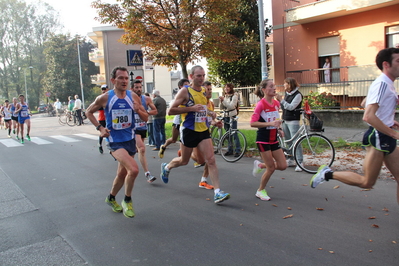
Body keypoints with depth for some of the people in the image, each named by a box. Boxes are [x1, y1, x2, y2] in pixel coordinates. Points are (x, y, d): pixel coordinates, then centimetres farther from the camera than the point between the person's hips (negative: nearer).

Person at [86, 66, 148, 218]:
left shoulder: (133, 97, -1)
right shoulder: (104, 98, -8)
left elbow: (146, 118, 5)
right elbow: (89, 112, 8)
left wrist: (138, 110, -17)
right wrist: (100, 128, -5)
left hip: (130, 140, 4)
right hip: (115, 141, -4)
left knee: (122, 174, 16)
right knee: (134, 169, -23)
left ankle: (111, 198, 44)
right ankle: (127, 201, 2)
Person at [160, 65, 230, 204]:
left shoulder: (204, 90, 9)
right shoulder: (185, 91, -11)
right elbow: (171, 110, -14)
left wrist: (210, 113, 8)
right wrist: (191, 108, -22)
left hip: (203, 130, 5)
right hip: (189, 130, -5)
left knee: (211, 160, -6)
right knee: (184, 161, 13)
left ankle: (217, 193, -5)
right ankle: (166, 167, 45)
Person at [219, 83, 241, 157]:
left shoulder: (234, 96, -5)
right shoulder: (224, 96, 13)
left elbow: (231, 106, -18)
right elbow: (221, 108, 10)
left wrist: (224, 100, -21)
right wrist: (221, 101, -7)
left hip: (232, 117, -6)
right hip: (226, 116, 6)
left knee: (234, 134, -8)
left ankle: (238, 150, -2)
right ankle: (230, 150, 17)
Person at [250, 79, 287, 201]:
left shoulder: (276, 103, 6)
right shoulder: (261, 104, -15)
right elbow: (253, 123, -22)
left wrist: (279, 127, 5)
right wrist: (270, 124, -29)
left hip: (274, 139, 7)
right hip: (263, 140, -7)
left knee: (283, 166, 3)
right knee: (271, 168, -2)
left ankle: (260, 165, 27)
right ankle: (260, 191, 19)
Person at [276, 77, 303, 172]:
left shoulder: (297, 94, -9)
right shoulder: (286, 94, 14)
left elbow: (291, 107, -18)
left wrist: (281, 100, -15)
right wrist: (279, 101, 1)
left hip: (293, 121, -8)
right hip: (285, 120, 8)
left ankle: (300, 162, -8)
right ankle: (291, 160, 23)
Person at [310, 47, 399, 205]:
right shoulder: (382, 84, -17)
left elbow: (365, 103, 26)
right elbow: (368, 116, -28)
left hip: (386, 138, 10)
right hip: (378, 137, -10)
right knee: (367, 182, -2)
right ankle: (328, 174, 11)